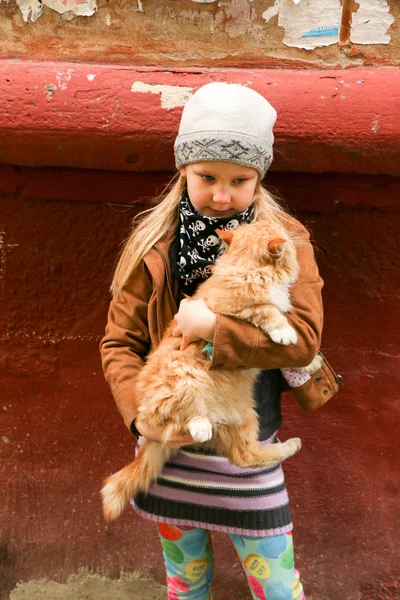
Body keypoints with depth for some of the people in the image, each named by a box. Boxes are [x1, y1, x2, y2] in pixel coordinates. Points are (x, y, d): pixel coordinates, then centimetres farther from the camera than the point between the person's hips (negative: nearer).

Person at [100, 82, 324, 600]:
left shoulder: (286, 241, -8)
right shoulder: (152, 245, -5)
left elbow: (304, 337, -18)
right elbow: (118, 342, -3)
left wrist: (215, 327, -26)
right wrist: (140, 412, -18)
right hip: (170, 445, 2)